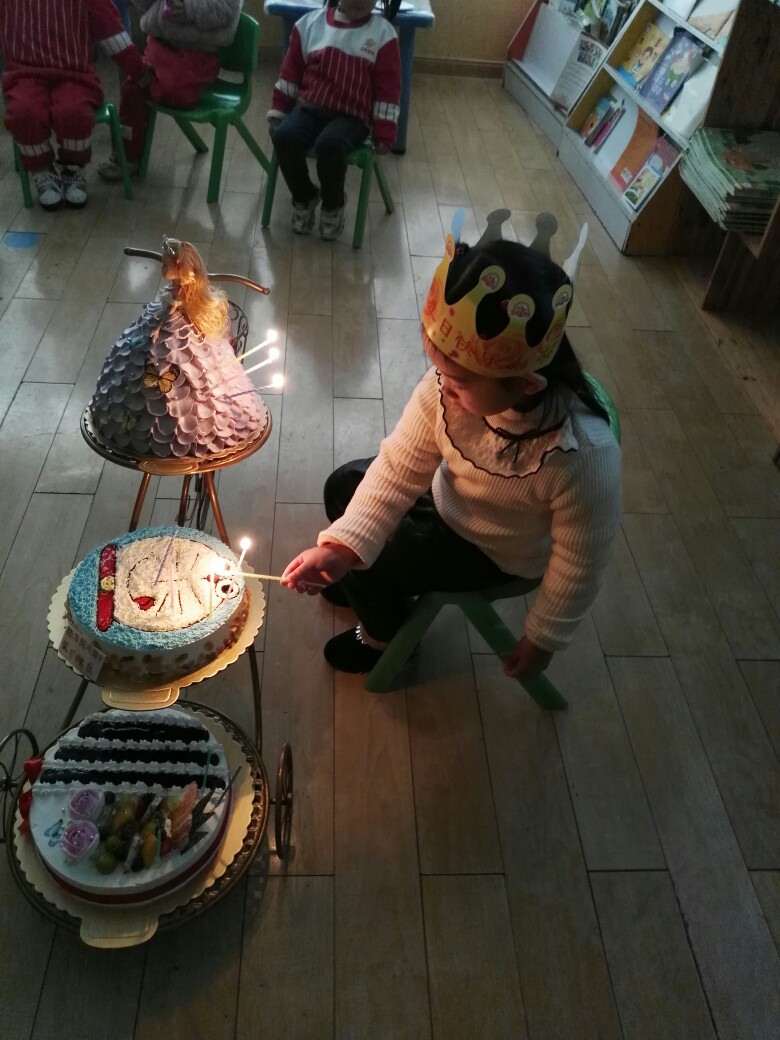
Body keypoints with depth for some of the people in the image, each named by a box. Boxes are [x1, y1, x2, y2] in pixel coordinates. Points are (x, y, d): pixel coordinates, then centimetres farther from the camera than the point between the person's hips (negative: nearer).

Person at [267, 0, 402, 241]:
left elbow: (388, 88, 1)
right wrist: (277, 113, 9)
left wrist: (383, 134, -3)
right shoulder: (311, 23, 7)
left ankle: (333, 205, -5)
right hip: (310, 108, 3)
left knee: (329, 145, -35)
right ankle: (304, 198, 1)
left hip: (352, 117, -3)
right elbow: (290, 72, 12)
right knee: (283, 137, -26)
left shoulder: (382, 32, 1)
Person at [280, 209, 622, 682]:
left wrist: (542, 639, -12)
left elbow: (579, 564, -26)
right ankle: (375, 587, 40)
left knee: (366, 566, -5)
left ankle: (384, 636, 32)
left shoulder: (582, 456, -42)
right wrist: (342, 545, -30)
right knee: (344, 486, 10)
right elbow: (401, 465, -20)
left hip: (498, 552, -5)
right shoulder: (453, 382, -30)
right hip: (449, 497, 5)